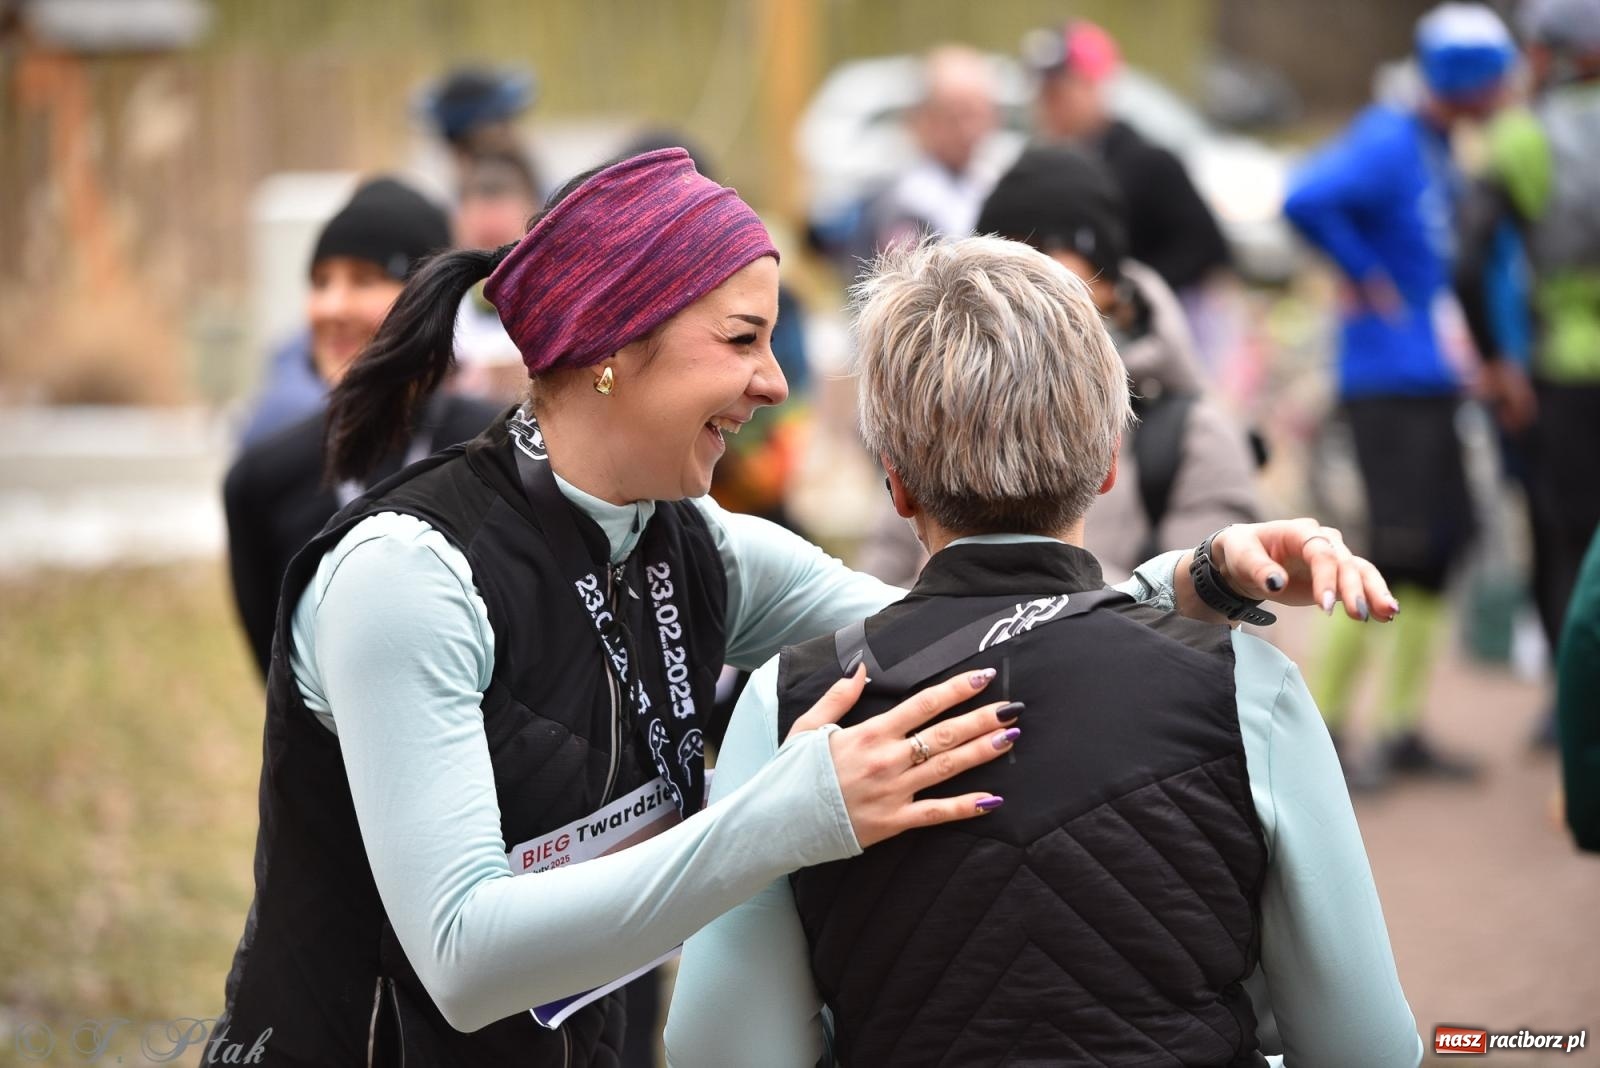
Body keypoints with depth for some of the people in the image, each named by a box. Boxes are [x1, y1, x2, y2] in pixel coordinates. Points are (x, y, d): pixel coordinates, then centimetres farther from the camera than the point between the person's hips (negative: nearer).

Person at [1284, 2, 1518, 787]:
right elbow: (1306, 200, -31)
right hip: (1389, 378, -9)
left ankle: (1403, 730, 18)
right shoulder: (1389, 146, -16)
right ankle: (1323, 726, -4)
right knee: (1397, 549, -11)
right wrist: (1363, 275, -19)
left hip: (1432, 378, 9)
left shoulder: (1440, 150, 13)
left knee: (1440, 552, 10)